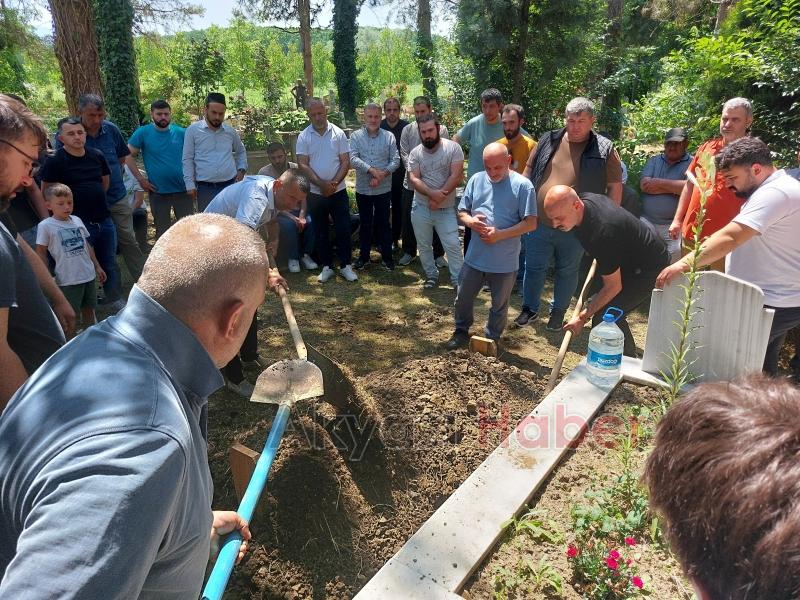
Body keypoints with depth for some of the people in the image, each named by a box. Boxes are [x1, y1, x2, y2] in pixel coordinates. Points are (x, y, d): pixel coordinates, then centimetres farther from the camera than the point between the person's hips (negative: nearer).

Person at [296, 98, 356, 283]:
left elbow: (345, 162, -3)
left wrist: (334, 183, -15)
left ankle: (346, 266, 13)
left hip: (338, 191, -1)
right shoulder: (303, 136, -1)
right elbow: (302, 165, -6)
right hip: (315, 192, 1)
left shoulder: (338, 133, -1)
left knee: (343, 229, 1)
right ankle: (327, 266, 19)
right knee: (320, 231, 8)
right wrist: (321, 183, -17)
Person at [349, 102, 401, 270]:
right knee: (365, 224, 11)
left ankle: (387, 256, 18)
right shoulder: (356, 136, -1)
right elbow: (353, 158, -13)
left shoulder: (389, 136, 1)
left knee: (383, 223, 7)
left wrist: (382, 174, -18)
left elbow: (396, 160, -3)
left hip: (383, 189, 0)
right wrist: (372, 170, -23)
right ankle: (364, 256, 24)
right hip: (363, 189, 1)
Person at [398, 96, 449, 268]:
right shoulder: (407, 130, 4)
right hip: (411, 183, 2)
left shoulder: (441, 129, -2)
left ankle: (438, 254, 22)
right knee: (408, 219, 10)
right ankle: (409, 252, 27)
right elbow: (404, 154, -1)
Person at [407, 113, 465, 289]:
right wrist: (432, 193, -25)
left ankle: (458, 280, 7)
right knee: (424, 246, 13)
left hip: (446, 209, -3)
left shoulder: (453, 147, -7)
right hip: (421, 208, 3)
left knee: (453, 246, -4)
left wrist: (439, 198, -18)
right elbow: (414, 179, -9)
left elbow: (456, 176, -14)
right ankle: (431, 275, 30)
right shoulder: (415, 153, 1)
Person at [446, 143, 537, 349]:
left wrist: (500, 234, -22)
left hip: (505, 261, -3)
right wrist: (470, 221, -15)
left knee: (499, 305, 14)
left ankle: (492, 338, 35)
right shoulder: (476, 180, 1)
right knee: (463, 298, 16)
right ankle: (461, 331, 39)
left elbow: (530, 223, -13)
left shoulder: (522, 185, -11)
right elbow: (461, 212, 9)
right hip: (475, 256, 4)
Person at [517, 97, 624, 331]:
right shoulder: (548, 140, 3)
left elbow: (615, 186, -1)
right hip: (539, 222, 2)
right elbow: (529, 171, 11)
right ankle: (530, 308, 29)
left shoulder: (604, 149, -5)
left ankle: (558, 311, 31)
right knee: (534, 267, 10)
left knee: (567, 271, 13)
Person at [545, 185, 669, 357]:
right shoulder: (585, 199, -10)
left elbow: (613, 286, -26)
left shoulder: (602, 233, -37)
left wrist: (582, 317, -20)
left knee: (604, 317, -18)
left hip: (650, 270, -10)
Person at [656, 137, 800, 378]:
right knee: (762, 370, 19)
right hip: (778, 300, 11)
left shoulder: (775, 194, -22)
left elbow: (729, 238, -32)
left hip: (773, 304, -11)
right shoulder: (773, 189, 13)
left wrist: (683, 264, -35)